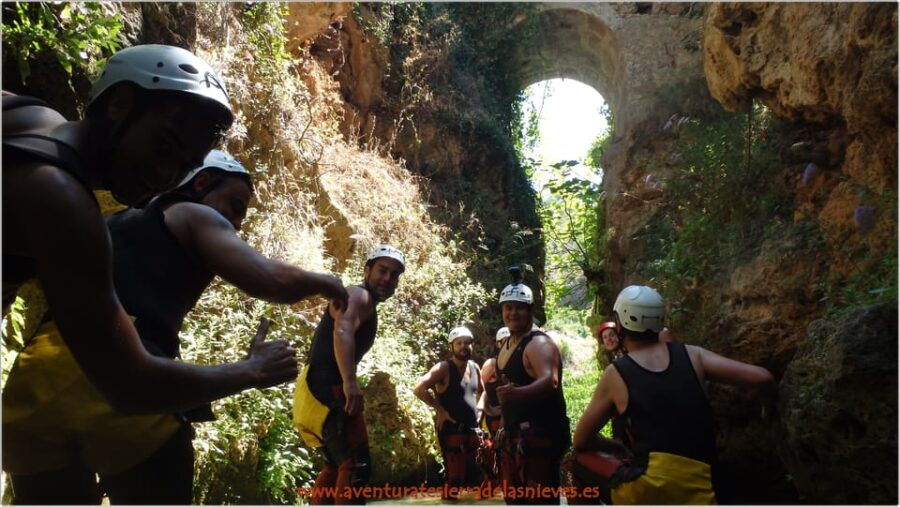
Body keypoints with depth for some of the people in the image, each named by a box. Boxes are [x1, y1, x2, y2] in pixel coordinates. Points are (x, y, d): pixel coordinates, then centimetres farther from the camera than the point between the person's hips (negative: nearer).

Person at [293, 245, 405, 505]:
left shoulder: (367, 306, 24)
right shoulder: (358, 296, -8)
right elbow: (342, 332, -29)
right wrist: (350, 382, -40)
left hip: (320, 391, 11)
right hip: (326, 390, -11)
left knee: (337, 466, 21)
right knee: (356, 466, -14)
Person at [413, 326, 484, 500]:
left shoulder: (475, 367, 9)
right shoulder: (444, 368, -12)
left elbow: (482, 391, 28)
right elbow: (419, 389, -21)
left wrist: (479, 409, 13)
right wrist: (439, 410, -20)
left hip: (472, 429, 7)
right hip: (451, 429, -7)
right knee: (456, 476, -5)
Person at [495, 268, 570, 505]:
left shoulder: (539, 343, -16)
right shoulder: (506, 344, 13)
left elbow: (550, 381, -34)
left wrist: (516, 393, -51)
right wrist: (506, 426, 23)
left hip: (541, 433, -10)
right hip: (514, 434, 10)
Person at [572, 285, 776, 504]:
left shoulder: (615, 374, 6)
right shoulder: (691, 354, 9)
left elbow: (581, 442, 12)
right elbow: (762, 378, 5)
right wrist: (769, 405, 26)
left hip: (647, 482, -3)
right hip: (696, 489, 3)